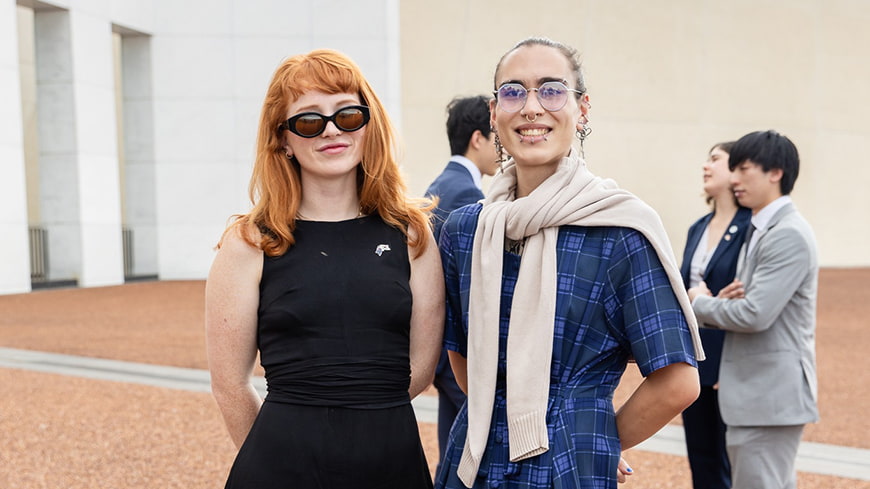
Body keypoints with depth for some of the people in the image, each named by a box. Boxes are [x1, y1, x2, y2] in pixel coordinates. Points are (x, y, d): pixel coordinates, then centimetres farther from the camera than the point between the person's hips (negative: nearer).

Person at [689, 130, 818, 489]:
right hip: (756, 392, 10)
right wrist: (721, 301, -5)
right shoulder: (760, 231, 14)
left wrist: (700, 302, -8)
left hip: (770, 395, -10)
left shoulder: (789, 235, -17)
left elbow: (755, 315, -24)